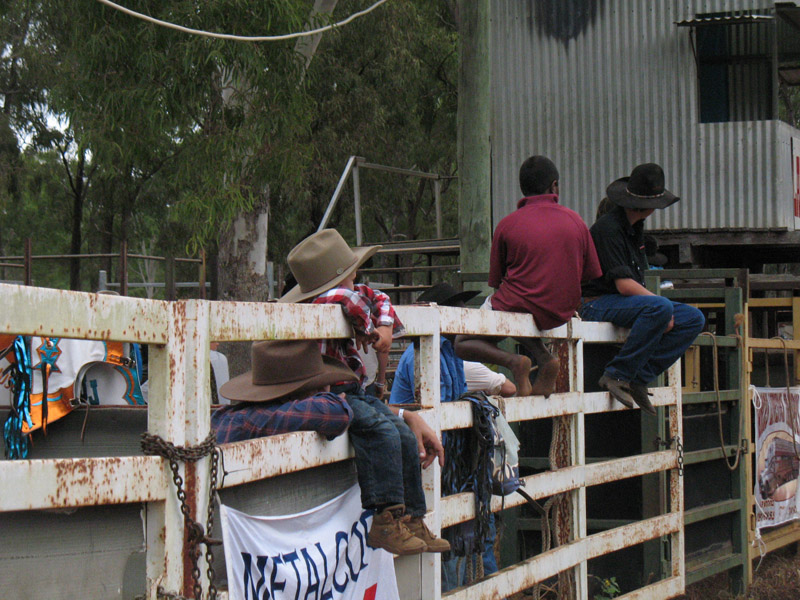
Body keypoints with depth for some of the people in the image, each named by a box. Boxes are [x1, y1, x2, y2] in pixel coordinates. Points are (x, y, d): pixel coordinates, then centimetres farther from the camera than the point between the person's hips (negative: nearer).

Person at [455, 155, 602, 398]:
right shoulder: (575, 221, 2)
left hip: (518, 308, -4)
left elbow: (496, 282, 2)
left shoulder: (507, 225, -5)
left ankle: (512, 361, -12)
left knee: (461, 344, 18)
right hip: (562, 314, 4)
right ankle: (544, 358, 9)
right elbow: (591, 276, 8)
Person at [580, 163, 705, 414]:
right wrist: (661, 305, -18)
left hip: (625, 301, 10)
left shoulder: (635, 226, 15)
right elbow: (624, 284, -23)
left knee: (694, 318, -2)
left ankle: (639, 378, -9)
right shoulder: (609, 228, -16)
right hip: (598, 304, -10)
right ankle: (616, 375, -26)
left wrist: (665, 311, 5)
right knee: (660, 308, -35)